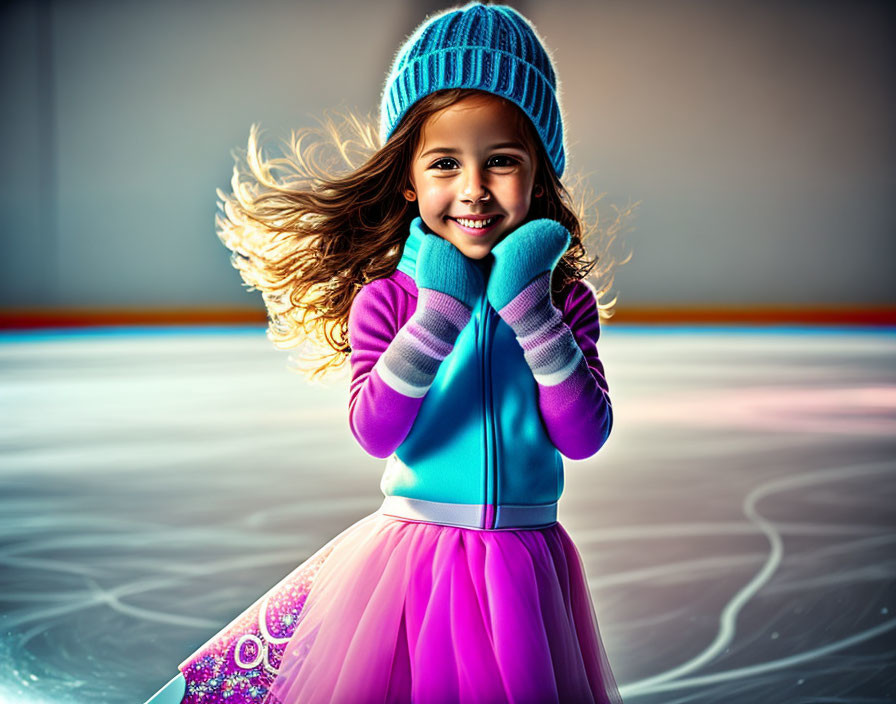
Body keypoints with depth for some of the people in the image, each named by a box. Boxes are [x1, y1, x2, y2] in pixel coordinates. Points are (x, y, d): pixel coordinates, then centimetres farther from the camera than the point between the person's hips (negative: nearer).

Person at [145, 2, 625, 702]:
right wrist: (440, 310, -22)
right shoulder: (387, 299, -6)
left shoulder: (566, 302, -2)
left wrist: (529, 305, -17)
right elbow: (375, 431, -18)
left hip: (527, 564, 2)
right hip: (413, 559, -2)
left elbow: (586, 436, -13)